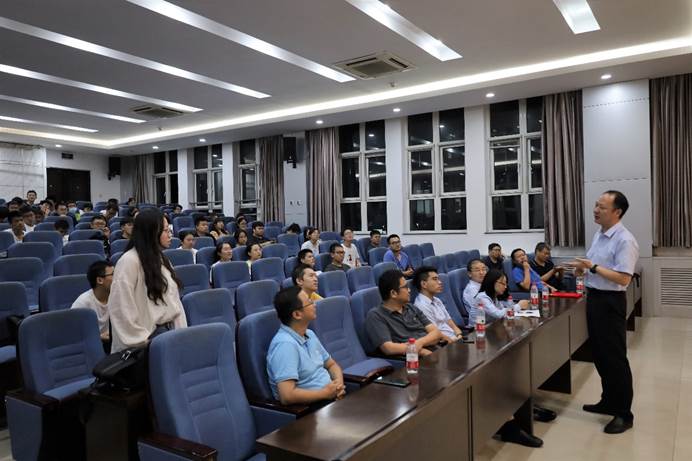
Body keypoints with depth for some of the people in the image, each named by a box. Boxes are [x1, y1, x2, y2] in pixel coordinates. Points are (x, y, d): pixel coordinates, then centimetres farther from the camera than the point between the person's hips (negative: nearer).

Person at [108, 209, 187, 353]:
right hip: (149, 336, -6)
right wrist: (140, 340, -13)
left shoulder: (161, 259, 10)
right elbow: (120, 307, -17)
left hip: (169, 330, 6)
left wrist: (182, 331, 4)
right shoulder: (130, 261, -14)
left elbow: (173, 299, 10)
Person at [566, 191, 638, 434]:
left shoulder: (624, 240, -18)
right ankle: (609, 401, 33)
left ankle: (624, 413, 14)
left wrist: (593, 267, -25)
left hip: (610, 302, -9)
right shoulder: (599, 235, 10)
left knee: (615, 357, 0)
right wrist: (583, 267, 1)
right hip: (593, 297, 9)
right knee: (599, 354, 18)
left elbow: (623, 278, -24)